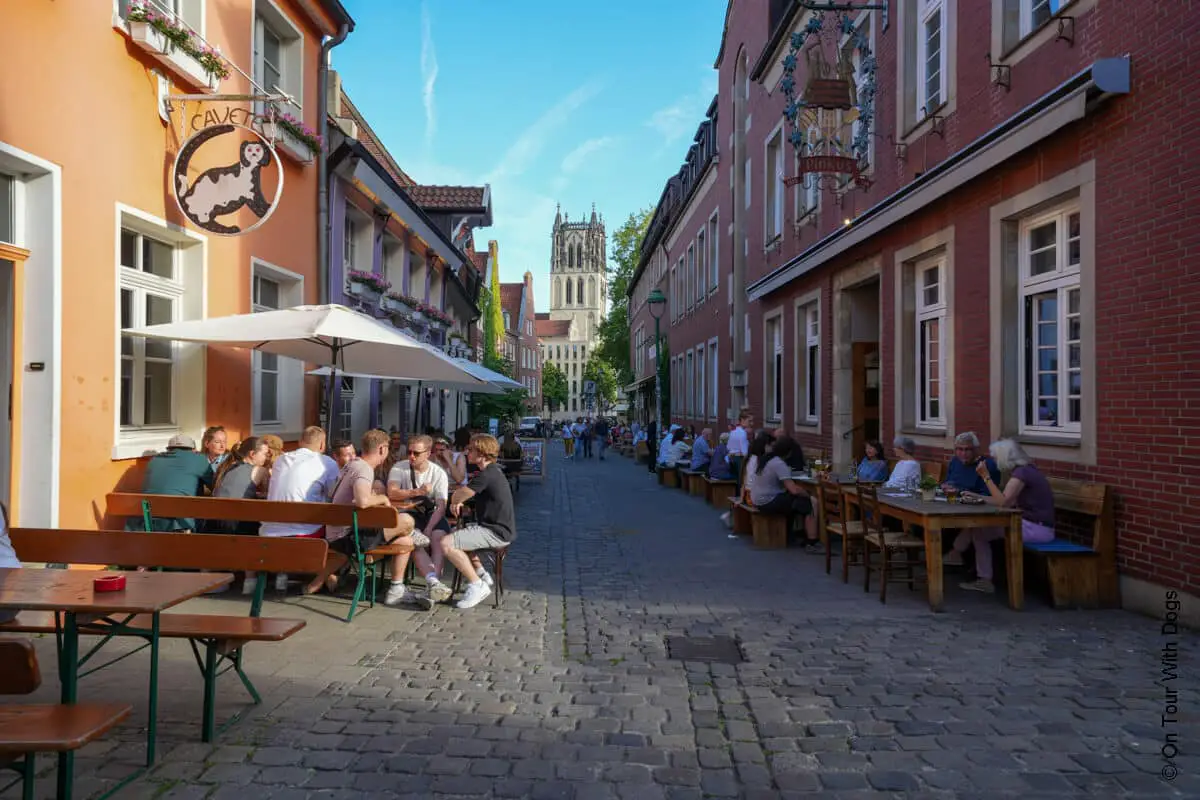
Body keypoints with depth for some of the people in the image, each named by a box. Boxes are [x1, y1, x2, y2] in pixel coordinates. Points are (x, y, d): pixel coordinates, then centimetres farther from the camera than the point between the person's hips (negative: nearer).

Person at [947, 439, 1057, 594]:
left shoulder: (1022, 472, -17)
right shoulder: (1025, 470, 13)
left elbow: (1002, 502, -22)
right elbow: (1008, 501, 14)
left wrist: (985, 476, -18)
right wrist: (976, 496, 16)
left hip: (1036, 528, -10)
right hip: (1035, 525, 10)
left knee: (978, 530, -4)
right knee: (979, 529, 11)